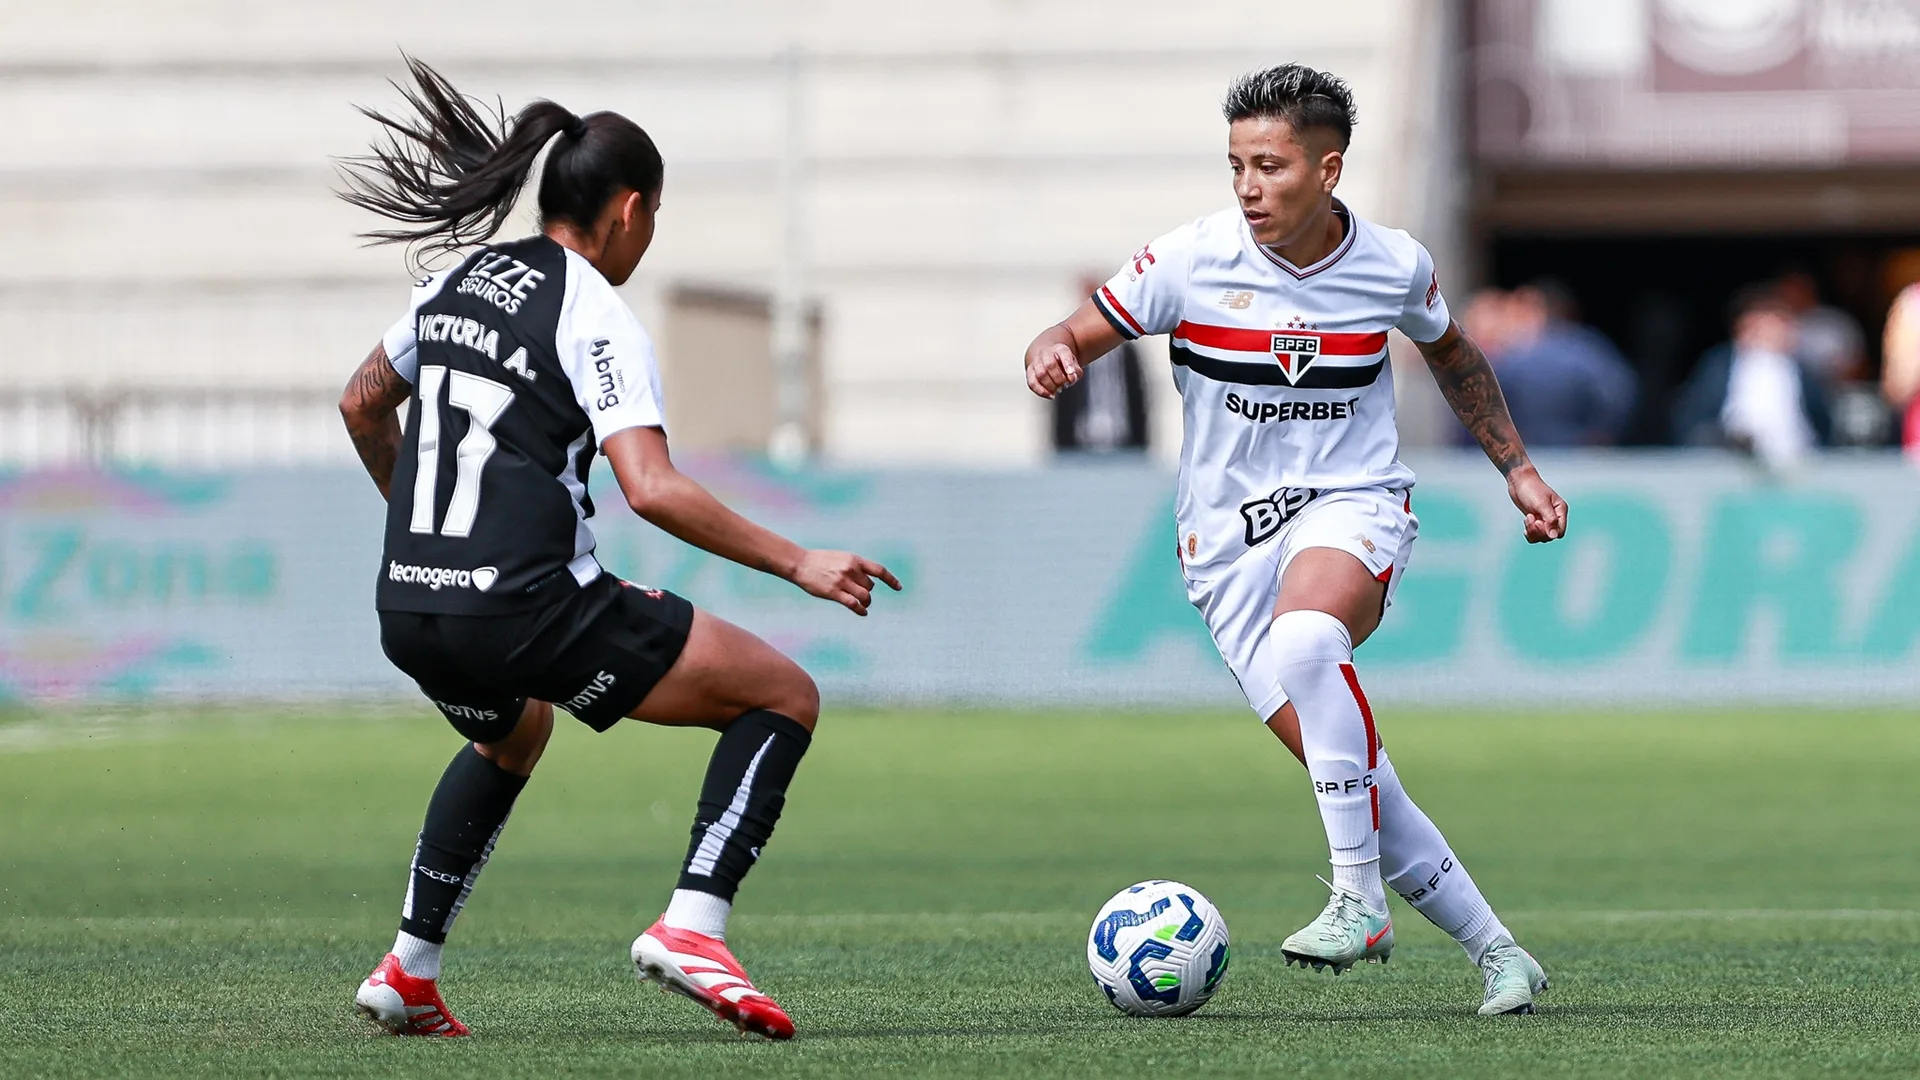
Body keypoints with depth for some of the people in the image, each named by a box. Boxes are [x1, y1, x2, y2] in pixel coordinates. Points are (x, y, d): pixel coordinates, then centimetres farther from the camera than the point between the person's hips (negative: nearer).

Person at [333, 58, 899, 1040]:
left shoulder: (456, 281, 13)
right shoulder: (594, 316, -8)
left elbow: (362, 407, 28)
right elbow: (651, 489, -19)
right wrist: (797, 564, -15)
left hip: (409, 616, 8)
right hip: (527, 610, -8)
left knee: (510, 737, 41)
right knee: (785, 698, 4)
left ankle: (409, 973, 33)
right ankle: (691, 926, -10)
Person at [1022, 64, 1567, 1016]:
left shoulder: (1394, 266, -1)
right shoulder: (1193, 259, -7)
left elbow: (1451, 353, 20)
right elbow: (1078, 336, -2)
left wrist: (1517, 469, 19)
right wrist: (1051, 356, -26)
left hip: (1352, 507, -1)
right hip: (1228, 538, 1)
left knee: (1305, 636, -37)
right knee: (1346, 773, -8)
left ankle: (1359, 895, -31)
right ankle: (1493, 950, 8)